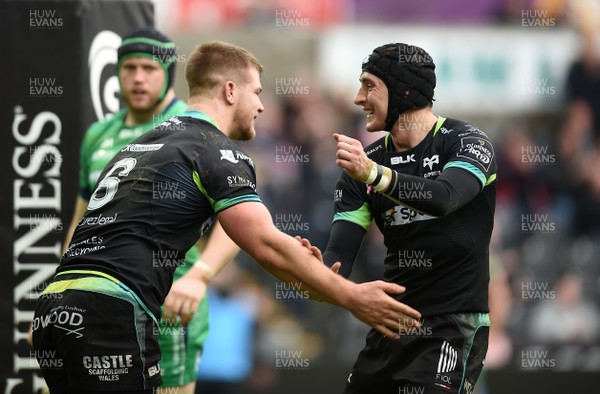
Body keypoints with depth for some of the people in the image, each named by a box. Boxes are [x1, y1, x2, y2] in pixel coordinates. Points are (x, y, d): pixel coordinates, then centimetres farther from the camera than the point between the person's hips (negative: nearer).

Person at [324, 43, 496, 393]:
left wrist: (374, 174, -45)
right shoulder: (365, 161, 6)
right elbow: (341, 252, -2)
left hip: (454, 325, -6)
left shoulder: (467, 142, -9)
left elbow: (445, 197, -30)